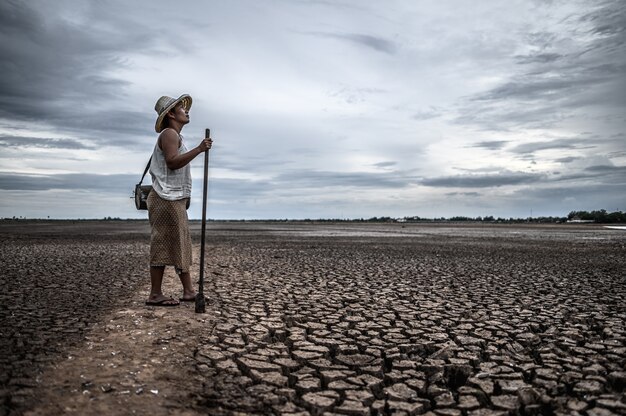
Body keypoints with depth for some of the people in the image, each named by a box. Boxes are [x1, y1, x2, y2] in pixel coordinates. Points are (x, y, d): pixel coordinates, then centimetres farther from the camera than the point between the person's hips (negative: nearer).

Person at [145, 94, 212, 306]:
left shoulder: (174, 136, 24)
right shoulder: (169, 134, -7)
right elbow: (172, 161, -22)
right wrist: (198, 149, -27)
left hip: (175, 200, 10)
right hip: (167, 199, -10)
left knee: (181, 245, 8)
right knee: (162, 245, -8)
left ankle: (188, 291, 11)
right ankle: (155, 295, -3)